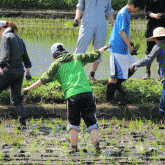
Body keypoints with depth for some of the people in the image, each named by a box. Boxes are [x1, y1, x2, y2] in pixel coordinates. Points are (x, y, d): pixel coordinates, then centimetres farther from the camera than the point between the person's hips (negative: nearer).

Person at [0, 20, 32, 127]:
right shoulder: (19, 38, 18)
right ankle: (23, 120, 0)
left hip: (10, 69, -8)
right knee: (16, 97, 10)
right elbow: (25, 56, 21)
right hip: (20, 70, 8)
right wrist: (28, 71, 25)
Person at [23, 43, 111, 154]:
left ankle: (74, 148, 5)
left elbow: (45, 79, 5)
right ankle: (97, 145, -11)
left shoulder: (57, 64, 11)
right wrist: (103, 49, 50)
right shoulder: (77, 58, 20)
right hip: (86, 92, 2)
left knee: (73, 124, 12)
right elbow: (94, 55, 30)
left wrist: (29, 88, 10)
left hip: (72, 95, -2)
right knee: (91, 122, 4)